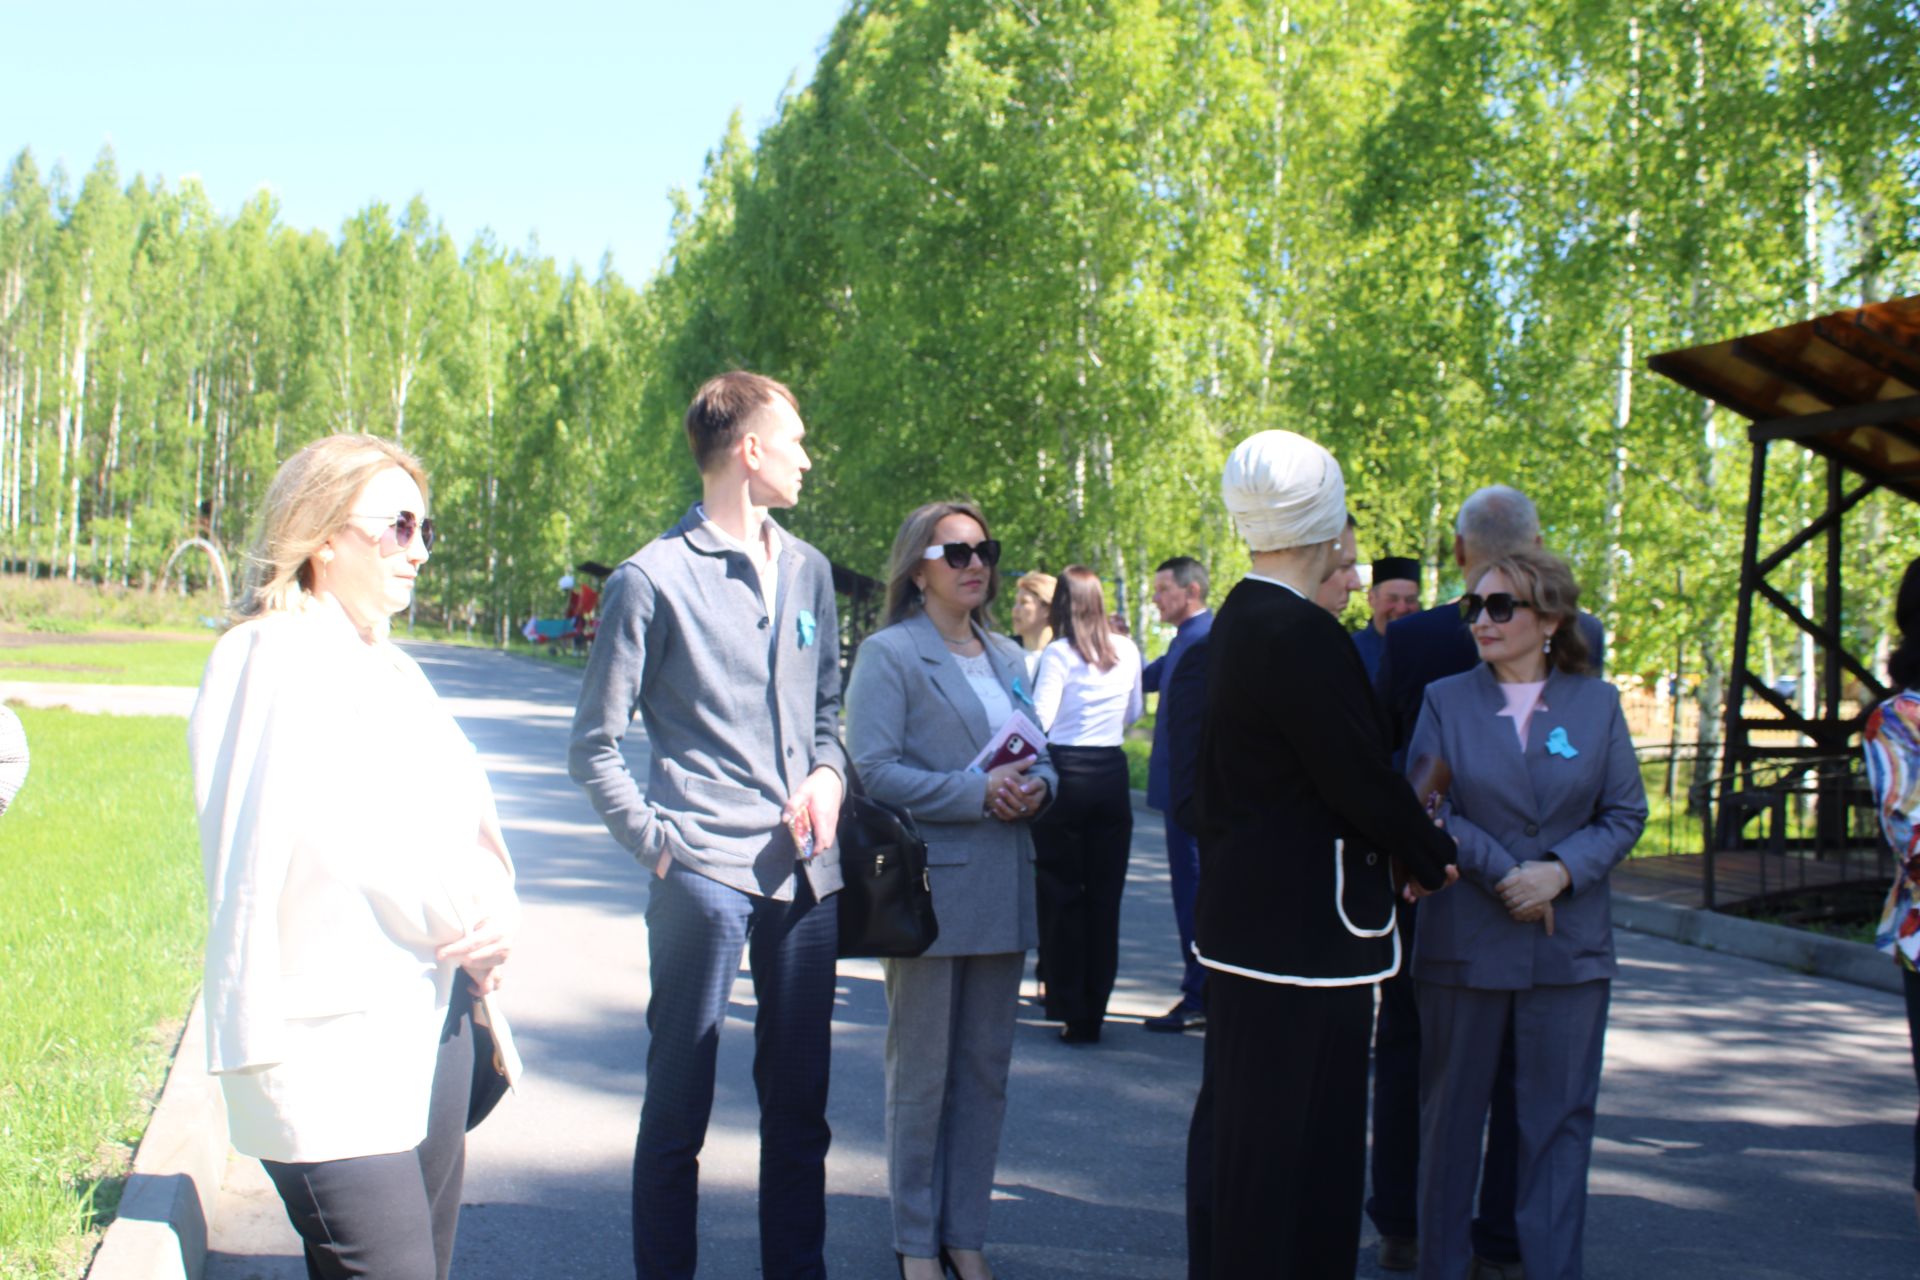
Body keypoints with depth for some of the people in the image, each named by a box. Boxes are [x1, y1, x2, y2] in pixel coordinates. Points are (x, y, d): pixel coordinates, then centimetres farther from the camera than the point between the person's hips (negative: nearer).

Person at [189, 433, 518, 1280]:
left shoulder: (385, 664, 19)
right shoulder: (277, 659, -9)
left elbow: (456, 816, 17)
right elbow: (360, 834, -17)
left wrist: (485, 927, -1)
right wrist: (467, 927, -8)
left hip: (429, 1013, 9)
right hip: (333, 1035, -9)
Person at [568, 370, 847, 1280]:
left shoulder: (808, 570, 13)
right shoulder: (653, 578, -4)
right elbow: (594, 745, -1)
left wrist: (828, 773, 2)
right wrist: (657, 842, -9)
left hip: (806, 872, 6)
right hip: (706, 876, -5)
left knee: (799, 1102, 14)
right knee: (678, 1106, 3)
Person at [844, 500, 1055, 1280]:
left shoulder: (1009, 657, 14)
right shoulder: (888, 654, -6)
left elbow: (1039, 756, 19)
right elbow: (873, 771, -15)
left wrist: (1036, 788, -5)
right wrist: (979, 792, -20)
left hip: (1004, 891, 6)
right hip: (928, 890, -6)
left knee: (985, 1070, 12)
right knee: (921, 1075, 4)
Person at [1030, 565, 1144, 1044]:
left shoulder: (1059, 653, -10)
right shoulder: (1127, 652, 4)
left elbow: (1038, 721, -16)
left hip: (1065, 774, -4)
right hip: (1112, 775, 4)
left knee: (1062, 892, 6)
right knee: (1105, 895, 8)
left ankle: (1069, 1007, 9)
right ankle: (1095, 1007, 13)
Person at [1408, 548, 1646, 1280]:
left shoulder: (1597, 703, 4)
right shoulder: (1445, 701, 2)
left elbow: (1625, 814, 2)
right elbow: (1430, 810, -4)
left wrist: (1561, 870, -14)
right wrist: (1501, 873, -15)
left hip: (1570, 944, 1)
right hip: (1464, 940, -1)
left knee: (1559, 1115, 5)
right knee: (1452, 1109, 8)